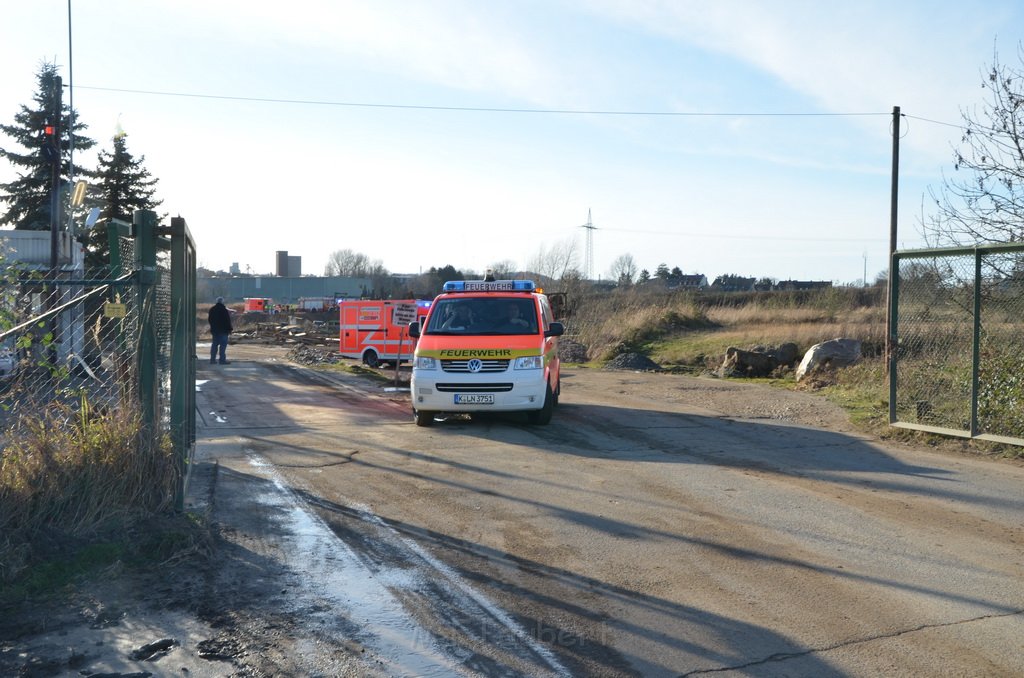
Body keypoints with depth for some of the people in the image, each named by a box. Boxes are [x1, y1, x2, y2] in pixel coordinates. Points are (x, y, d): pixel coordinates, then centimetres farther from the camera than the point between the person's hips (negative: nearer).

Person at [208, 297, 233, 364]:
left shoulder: (212, 309, 10)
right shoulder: (224, 310, -13)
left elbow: (210, 320, 18)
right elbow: (227, 321, -12)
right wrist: (229, 329, -4)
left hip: (214, 330, 7)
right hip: (223, 330, -7)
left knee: (214, 344, 12)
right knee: (223, 345, -5)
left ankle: (212, 359, 13)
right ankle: (222, 360, -9)